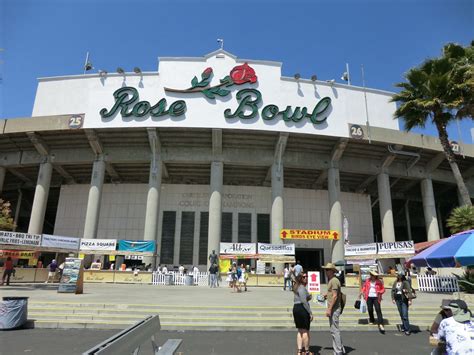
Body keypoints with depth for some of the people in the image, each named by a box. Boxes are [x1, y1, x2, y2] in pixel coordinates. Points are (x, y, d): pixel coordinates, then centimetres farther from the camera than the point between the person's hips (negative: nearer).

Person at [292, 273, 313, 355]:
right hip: (302, 309, -9)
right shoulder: (302, 288, -15)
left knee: (300, 331, 14)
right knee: (305, 331, 2)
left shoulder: (297, 287, 15)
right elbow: (304, 301, -22)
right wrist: (310, 312, -18)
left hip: (295, 308, 10)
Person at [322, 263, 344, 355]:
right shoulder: (331, 280, 15)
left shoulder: (334, 281, -16)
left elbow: (335, 296, -22)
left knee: (334, 330, -4)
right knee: (335, 330, 17)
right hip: (333, 309, 10)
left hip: (334, 309, -10)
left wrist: (329, 309, -22)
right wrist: (327, 295, 14)